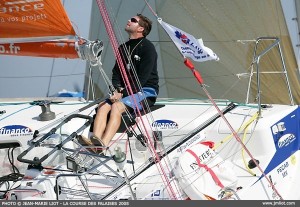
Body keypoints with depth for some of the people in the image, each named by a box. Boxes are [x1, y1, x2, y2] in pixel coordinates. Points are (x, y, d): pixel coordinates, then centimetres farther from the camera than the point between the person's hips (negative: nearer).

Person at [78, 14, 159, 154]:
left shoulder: (147, 47, -6)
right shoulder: (123, 48, 17)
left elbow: (142, 78, -14)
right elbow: (116, 72, 14)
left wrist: (123, 93, -18)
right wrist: (117, 89, -6)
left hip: (146, 91, -7)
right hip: (125, 91, 7)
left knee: (117, 106, -31)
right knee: (103, 106, -20)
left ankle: (102, 145, -45)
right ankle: (95, 140, -39)